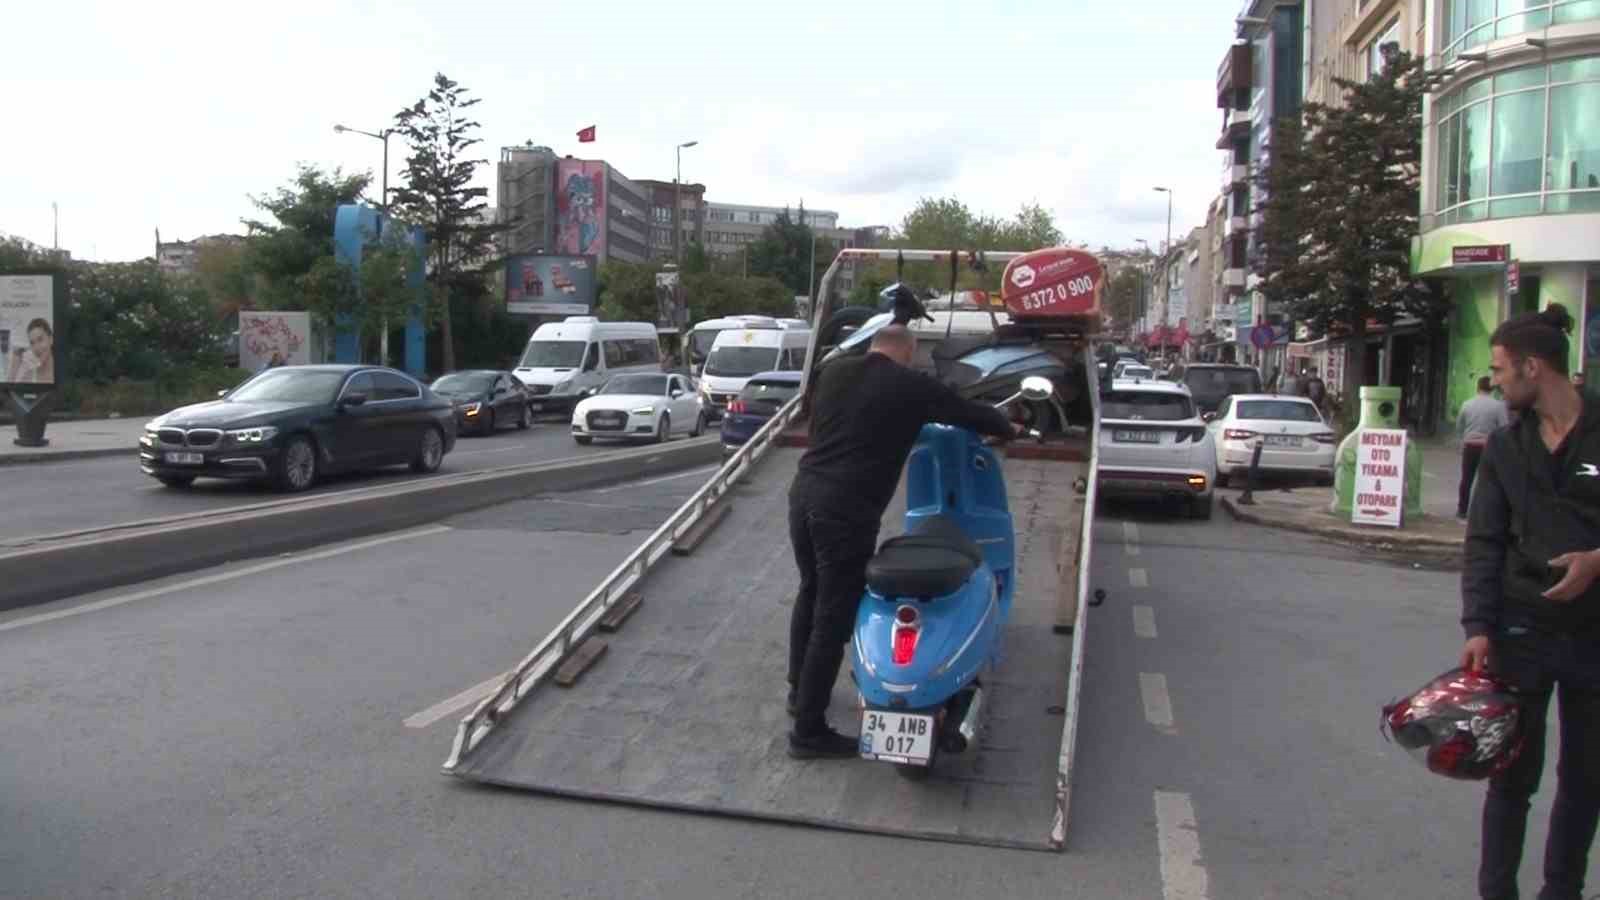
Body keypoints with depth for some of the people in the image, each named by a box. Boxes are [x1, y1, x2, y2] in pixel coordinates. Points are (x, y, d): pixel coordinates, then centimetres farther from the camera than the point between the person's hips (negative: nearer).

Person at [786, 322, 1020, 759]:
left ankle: (798, 690, 41)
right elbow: (969, 412, 10)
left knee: (810, 593, 25)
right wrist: (1009, 428, 31)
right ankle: (808, 732, 7)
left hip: (803, 492, 7)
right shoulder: (911, 387, -2)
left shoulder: (833, 372, 13)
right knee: (833, 618, 0)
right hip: (846, 510, -7)